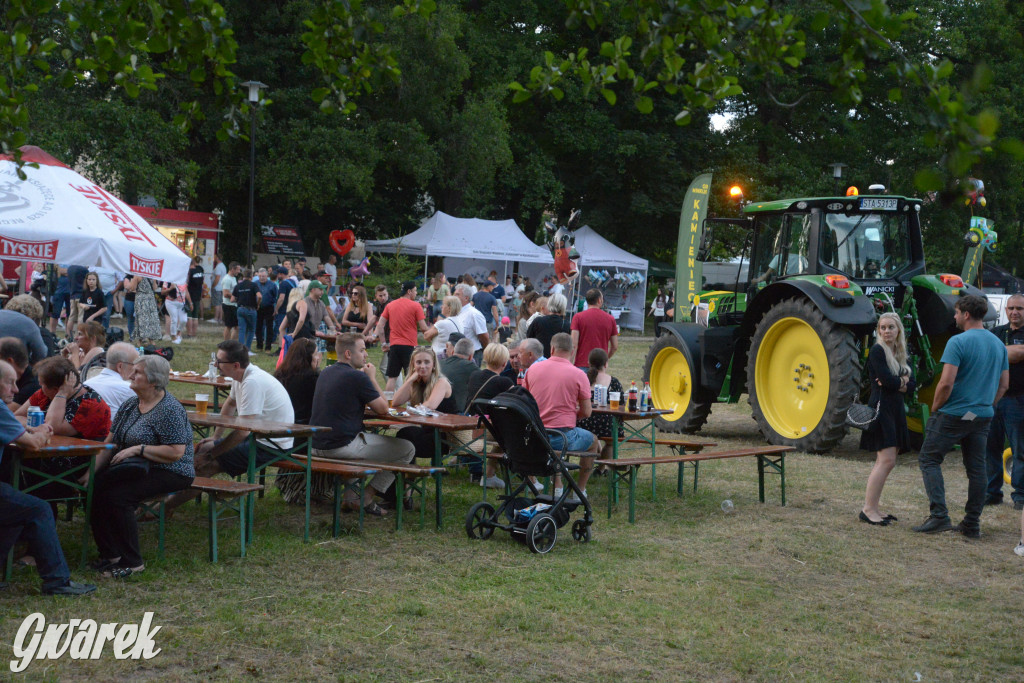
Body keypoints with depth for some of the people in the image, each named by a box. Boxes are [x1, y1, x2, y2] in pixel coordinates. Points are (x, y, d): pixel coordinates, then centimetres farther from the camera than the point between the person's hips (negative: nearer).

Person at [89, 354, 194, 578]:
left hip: (170, 473, -8)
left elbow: (176, 452, -21)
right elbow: (110, 443, 13)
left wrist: (138, 449, -22)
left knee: (117, 496, -27)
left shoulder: (170, 410, -14)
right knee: (94, 489, -14)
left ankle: (132, 562, -14)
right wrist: (93, 470, -1)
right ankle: (109, 554, -3)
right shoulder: (130, 405, 12)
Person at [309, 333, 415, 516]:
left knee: (368, 435, 39)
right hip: (341, 446, -9)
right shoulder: (357, 377, -14)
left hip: (317, 445, 9)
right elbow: (383, 409, -7)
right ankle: (365, 498, 3)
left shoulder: (325, 373, 12)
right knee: (407, 449, -1)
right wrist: (372, 378, 3)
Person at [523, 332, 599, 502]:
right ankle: (580, 491, 29)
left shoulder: (533, 369, 2)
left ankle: (557, 489, 34)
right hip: (563, 437, -4)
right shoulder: (578, 375, -7)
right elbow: (586, 412, -4)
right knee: (593, 441, 26)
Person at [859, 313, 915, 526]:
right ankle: (868, 509, -12)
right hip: (881, 409, -8)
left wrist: (895, 384, -11)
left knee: (884, 461, 7)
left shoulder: (900, 354, 16)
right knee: (887, 460, -15)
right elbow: (887, 380, -17)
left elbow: (911, 387, 6)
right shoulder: (877, 351, -6)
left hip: (895, 412, 8)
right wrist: (903, 382, 1)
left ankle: (872, 508, 11)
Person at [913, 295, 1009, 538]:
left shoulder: (958, 342, -15)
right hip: (983, 417, 7)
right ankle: (972, 524, 14)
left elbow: (946, 383, -20)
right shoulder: (998, 344, 9)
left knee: (929, 459, 3)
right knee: (976, 468, 10)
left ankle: (939, 516, -8)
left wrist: (935, 408, -7)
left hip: (953, 414, -7)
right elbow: (1004, 384, 14)